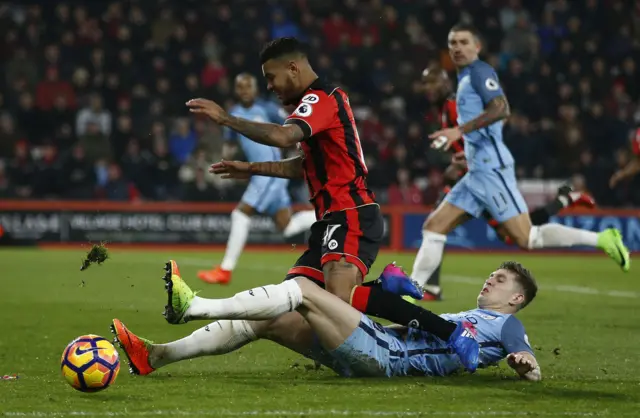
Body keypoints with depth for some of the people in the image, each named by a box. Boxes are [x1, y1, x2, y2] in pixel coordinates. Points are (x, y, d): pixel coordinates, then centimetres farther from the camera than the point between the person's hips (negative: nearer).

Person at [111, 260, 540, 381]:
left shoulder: (506, 325, 11)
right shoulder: (469, 317, 36)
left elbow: (533, 372, -2)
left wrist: (524, 360, -22)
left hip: (385, 355, -9)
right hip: (379, 342, 9)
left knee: (303, 289, -21)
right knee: (263, 322, -1)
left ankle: (195, 306, -30)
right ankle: (155, 356, -8)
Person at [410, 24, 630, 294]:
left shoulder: (479, 71, -5)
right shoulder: (465, 78, 22)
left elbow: (501, 109, -20)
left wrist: (460, 130, -24)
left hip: (491, 169, -9)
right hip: (476, 172, 9)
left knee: (526, 239, -14)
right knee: (433, 227, 5)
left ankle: (602, 239, -10)